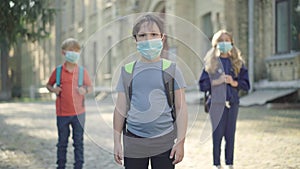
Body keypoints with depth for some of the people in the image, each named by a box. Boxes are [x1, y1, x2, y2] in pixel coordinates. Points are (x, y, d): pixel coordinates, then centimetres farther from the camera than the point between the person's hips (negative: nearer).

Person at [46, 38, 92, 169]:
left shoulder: (82, 71, 0)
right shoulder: (58, 71, -1)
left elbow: (90, 86, 8)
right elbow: (49, 84, 12)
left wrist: (85, 90, -14)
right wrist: (53, 89, -10)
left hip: (78, 113, 0)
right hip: (62, 114, 0)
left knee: (78, 142, 6)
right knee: (62, 142, 11)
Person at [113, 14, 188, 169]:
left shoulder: (171, 69, 0)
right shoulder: (128, 70, 5)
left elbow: (181, 108, 0)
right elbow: (121, 108, 8)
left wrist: (180, 141, -5)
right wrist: (117, 140, 6)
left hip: (164, 142, -1)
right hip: (133, 141, 2)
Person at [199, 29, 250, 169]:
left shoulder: (238, 63, 8)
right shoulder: (210, 63, 2)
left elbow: (246, 85, 7)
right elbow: (202, 85, -1)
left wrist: (234, 82, -10)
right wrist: (216, 82, -14)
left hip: (232, 103, 2)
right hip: (217, 103, -2)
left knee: (230, 135, 6)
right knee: (217, 134, 0)